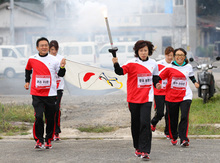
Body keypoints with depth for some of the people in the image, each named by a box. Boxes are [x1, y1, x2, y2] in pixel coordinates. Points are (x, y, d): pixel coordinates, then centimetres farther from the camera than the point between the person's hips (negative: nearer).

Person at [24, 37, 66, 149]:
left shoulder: (53, 60, -1)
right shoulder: (32, 59, 4)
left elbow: (61, 74, 3)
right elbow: (28, 69, 25)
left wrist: (62, 67, -15)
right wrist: (27, 81, 20)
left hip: (50, 94, 0)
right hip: (37, 94, 0)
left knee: (50, 119, 5)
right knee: (38, 117, -14)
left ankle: (49, 140, 21)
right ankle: (39, 140, -3)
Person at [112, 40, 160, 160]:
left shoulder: (153, 64, 5)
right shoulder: (132, 63, -6)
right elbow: (120, 72, -19)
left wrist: (157, 84, 1)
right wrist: (116, 64, -39)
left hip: (147, 98, 0)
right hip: (133, 98, 0)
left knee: (145, 123, -12)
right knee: (135, 124, 10)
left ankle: (145, 151, -12)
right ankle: (138, 148, 28)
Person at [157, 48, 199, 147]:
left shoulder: (188, 67, 7)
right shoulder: (169, 68, -3)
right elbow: (159, 77, -6)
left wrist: (195, 82, 15)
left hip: (185, 96, 1)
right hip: (171, 97, -1)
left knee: (184, 117, -15)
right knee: (173, 119, 8)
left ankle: (183, 139, -15)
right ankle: (173, 138, 29)